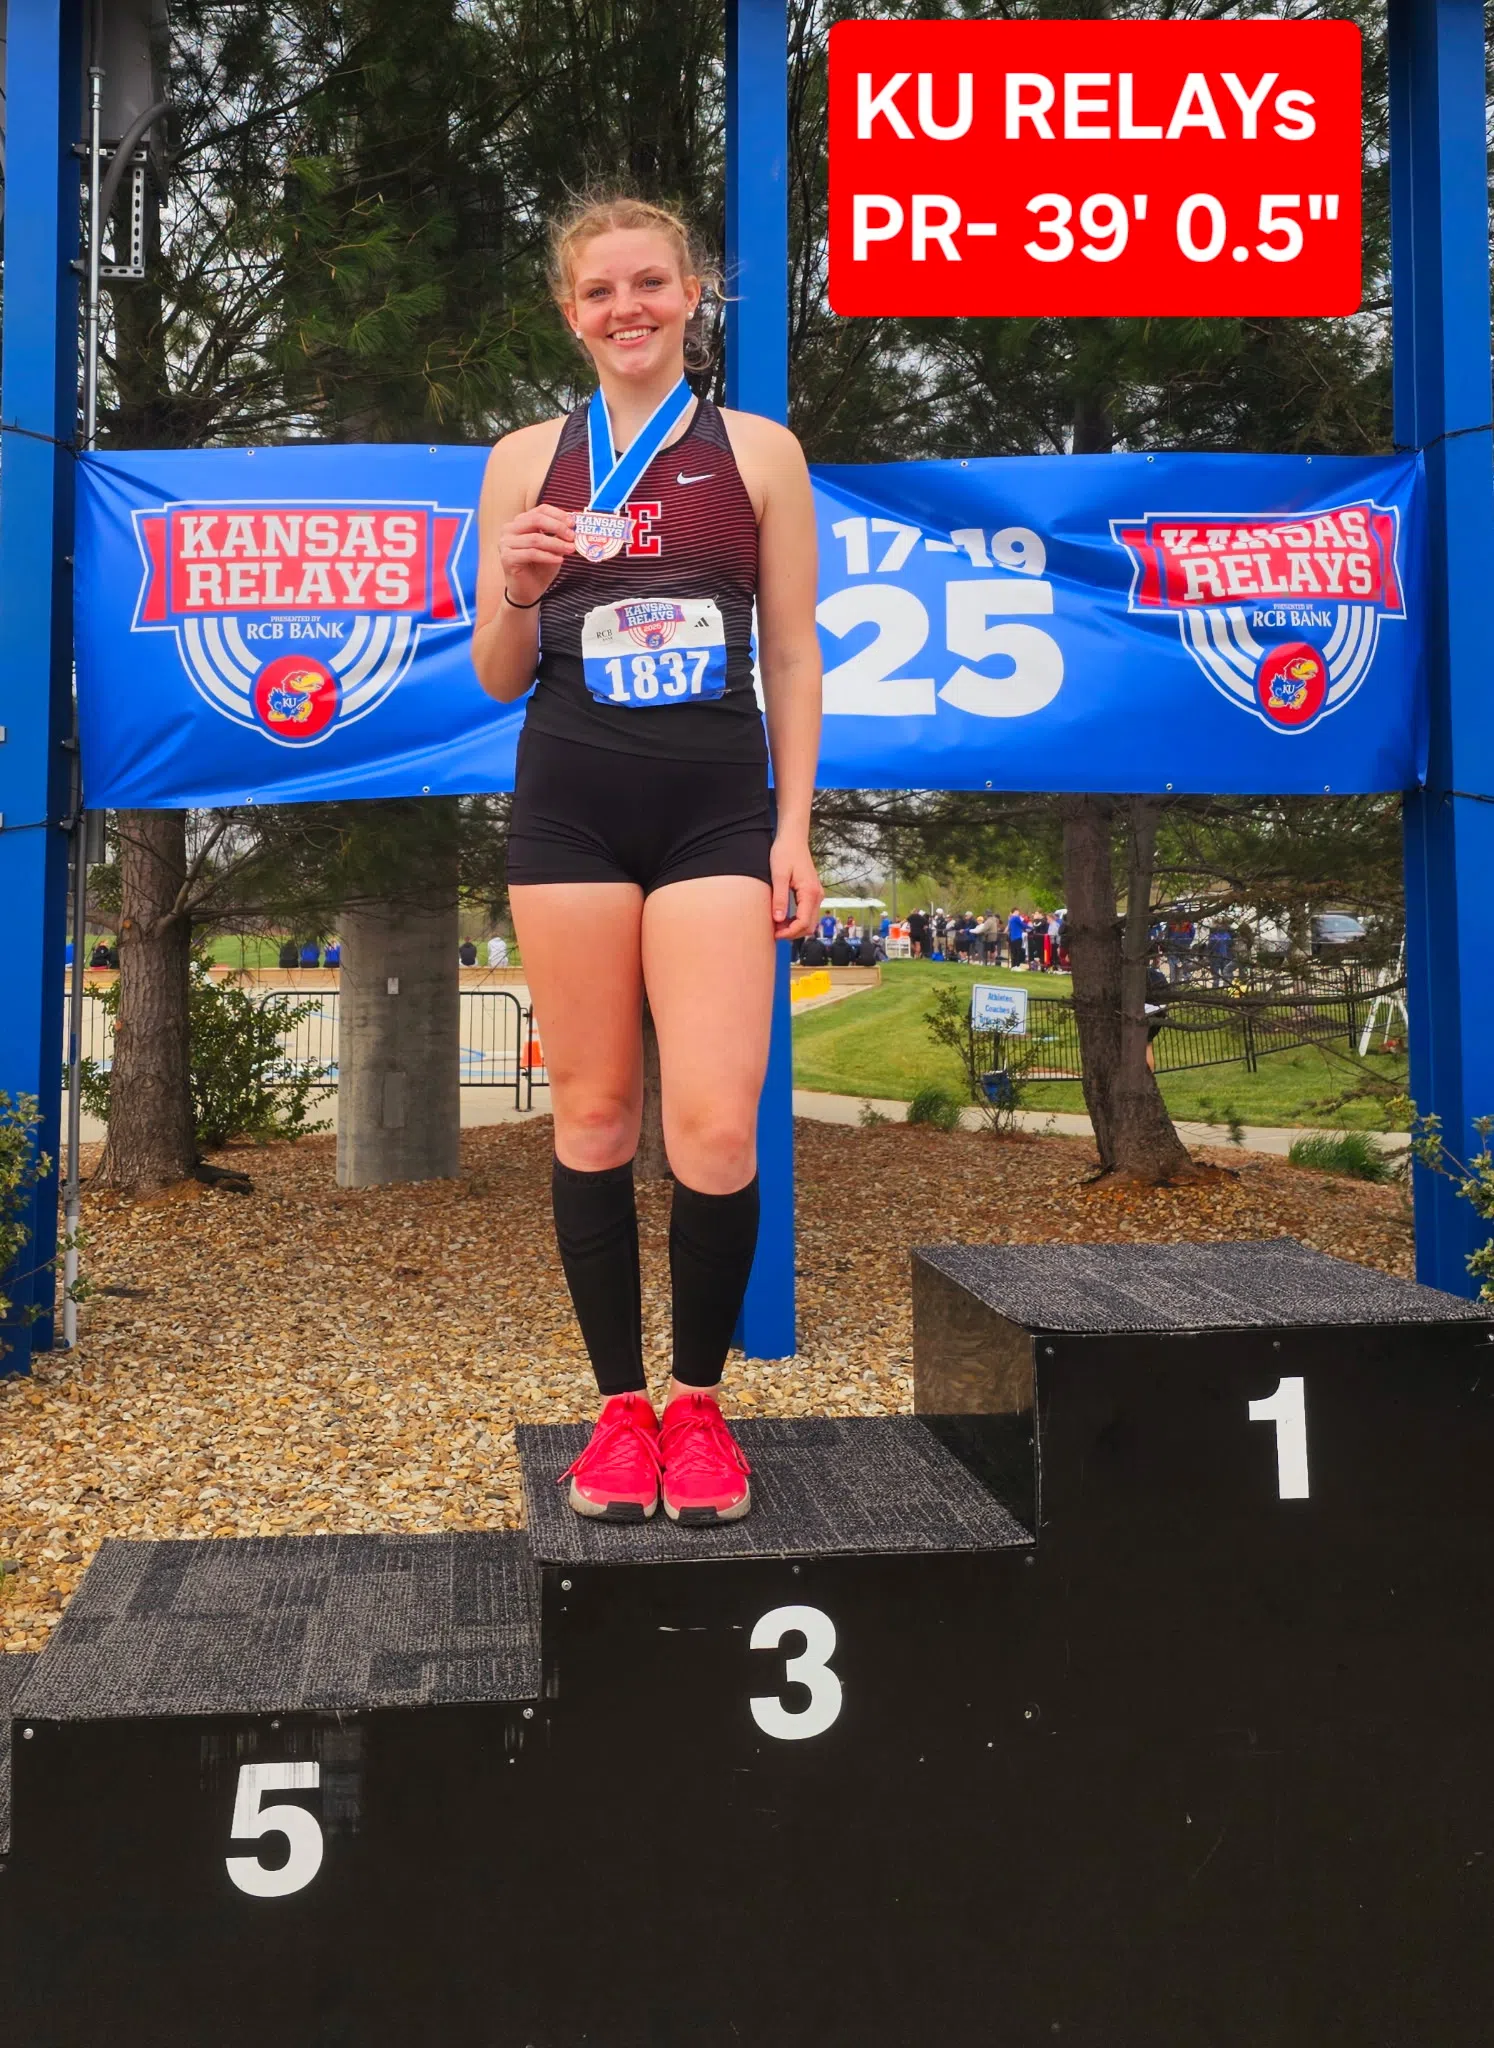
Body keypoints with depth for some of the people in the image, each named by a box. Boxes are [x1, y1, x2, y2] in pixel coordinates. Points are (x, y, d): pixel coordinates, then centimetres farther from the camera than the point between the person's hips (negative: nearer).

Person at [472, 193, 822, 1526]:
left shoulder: (759, 452, 9)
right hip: (572, 803, 2)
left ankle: (699, 1401, 10)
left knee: (717, 1126, -11)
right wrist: (517, 594, -9)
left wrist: (794, 832, 0)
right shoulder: (526, 460, 11)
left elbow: (793, 658, 8)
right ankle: (621, 1405, 17)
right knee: (595, 1113, 4)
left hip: (716, 805, -1)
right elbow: (498, 676, 12)